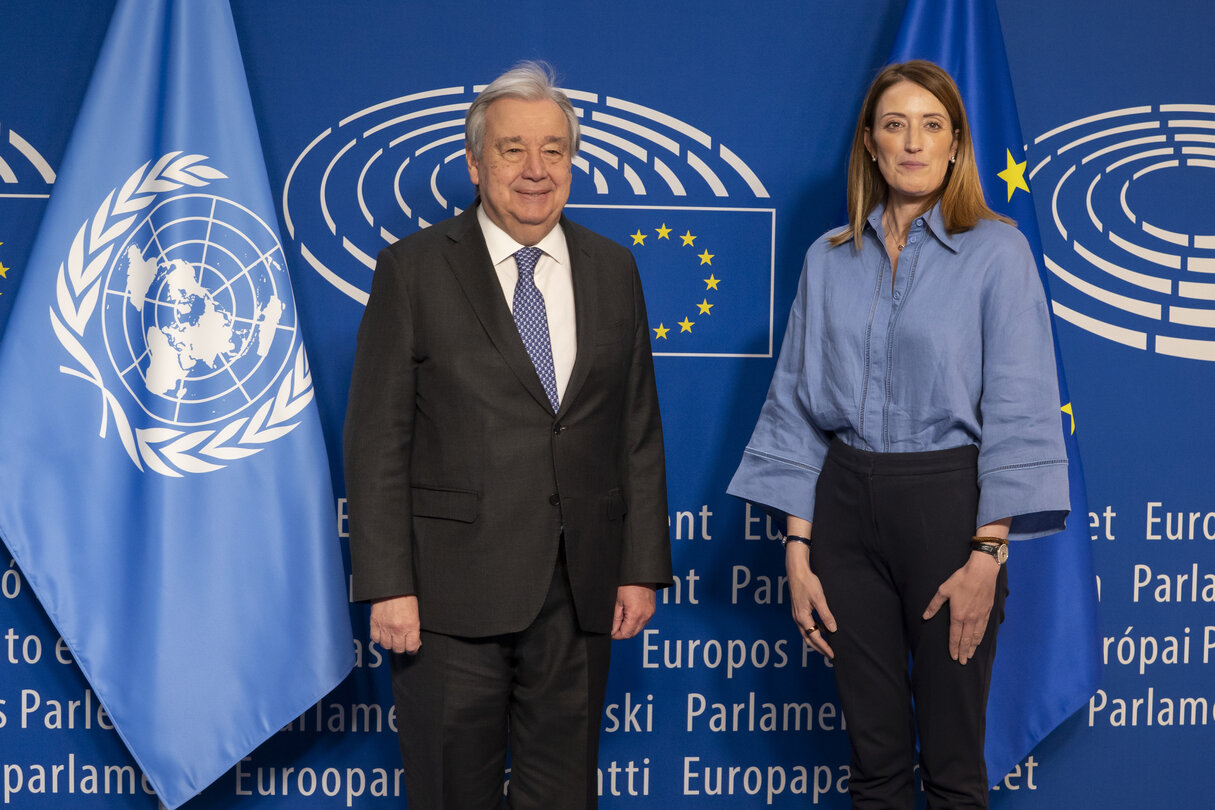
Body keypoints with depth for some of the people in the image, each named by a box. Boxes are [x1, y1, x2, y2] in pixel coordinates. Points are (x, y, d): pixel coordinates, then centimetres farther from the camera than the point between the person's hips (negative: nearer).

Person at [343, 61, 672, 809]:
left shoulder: (613, 269, 8)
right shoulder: (414, 269, -3)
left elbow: (638, 431, 9)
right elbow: (377, 440, -6)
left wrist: (643, 568, 4)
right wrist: (387, 585, -11)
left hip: (580, 590, 3)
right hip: (453, 591, -3)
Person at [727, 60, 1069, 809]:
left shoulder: (996, 251, -3)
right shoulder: (829, 261, 7)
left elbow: (1017, 411, -7)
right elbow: (797, 404, 7)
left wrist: (988, 551, -14)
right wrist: (798, 548, 1)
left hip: (947, 502, -3)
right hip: (846, 502, 3)